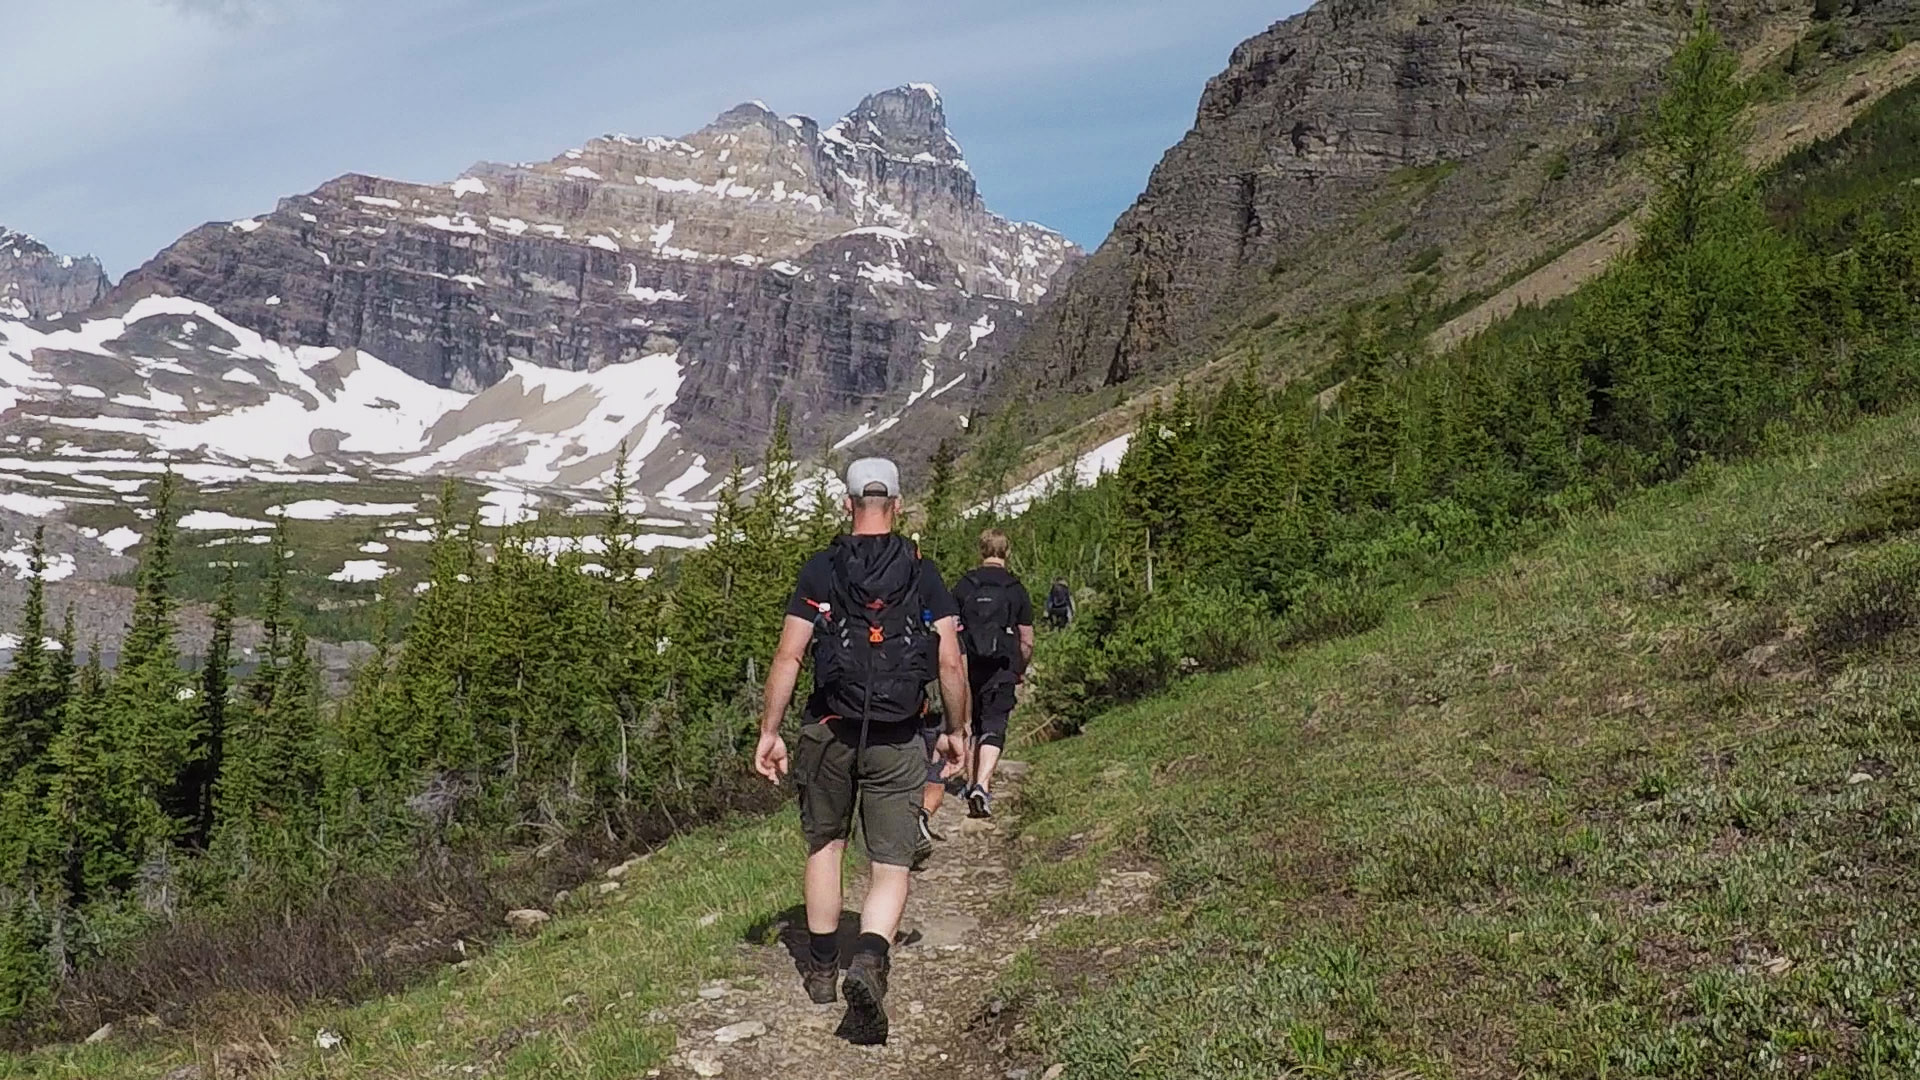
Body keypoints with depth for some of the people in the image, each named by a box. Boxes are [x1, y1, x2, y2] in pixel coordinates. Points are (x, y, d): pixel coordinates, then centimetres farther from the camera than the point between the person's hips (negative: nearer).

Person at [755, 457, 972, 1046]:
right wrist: (956, 730, 11)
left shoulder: (819, 570, -1)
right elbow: (951, 662, -2)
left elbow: (788, 656, -5)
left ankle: (821, 966, 31)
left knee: (824, 845, 21)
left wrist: (769, 731, 1)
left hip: (830, 732, 1)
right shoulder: (923, 573, 1)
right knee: (891, 867, 3)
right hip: (898, 740, -1)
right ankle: (869, 961, -22)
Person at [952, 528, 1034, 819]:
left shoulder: (963, 585, 2)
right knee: (994, 727, -4)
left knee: (972, 725, 18)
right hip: (1001, 670, -2)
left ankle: (976, 784, 26)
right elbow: (1027, 641, 3)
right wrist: (1021, 670, 18)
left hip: (967, 668, 2)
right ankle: (981, 786, -22)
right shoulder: (1016, 590, 1)